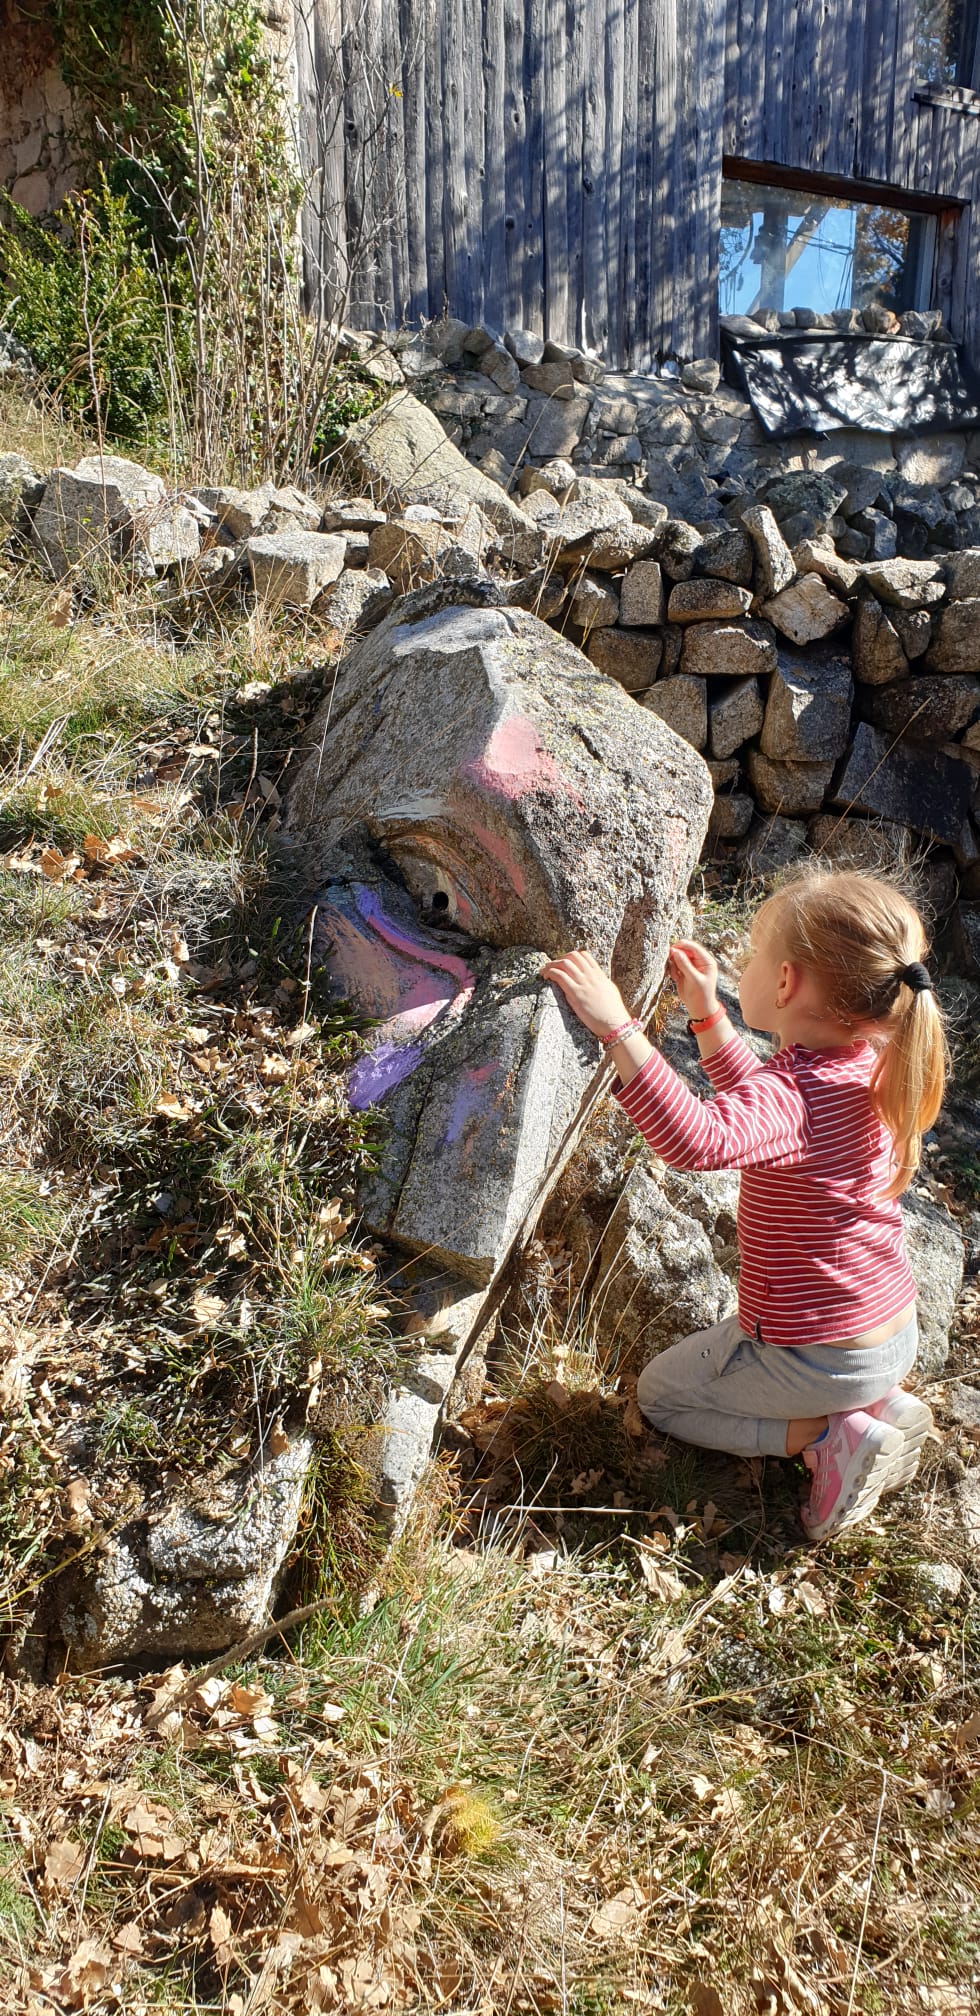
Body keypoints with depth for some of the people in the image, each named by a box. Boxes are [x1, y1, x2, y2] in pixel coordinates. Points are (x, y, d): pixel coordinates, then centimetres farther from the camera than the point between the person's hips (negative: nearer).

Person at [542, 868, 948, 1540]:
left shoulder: (797, 1095, -32)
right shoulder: (867, 1065, -3)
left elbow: (698, 1140, -53)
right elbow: (759, 1105, 14)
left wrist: (619, 1027, -54)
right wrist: (706, 1013, 9)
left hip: (820, 1355, -8)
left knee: (661, 1392, 17)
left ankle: (828, 1435, 1)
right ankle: (882, 1405, 13)